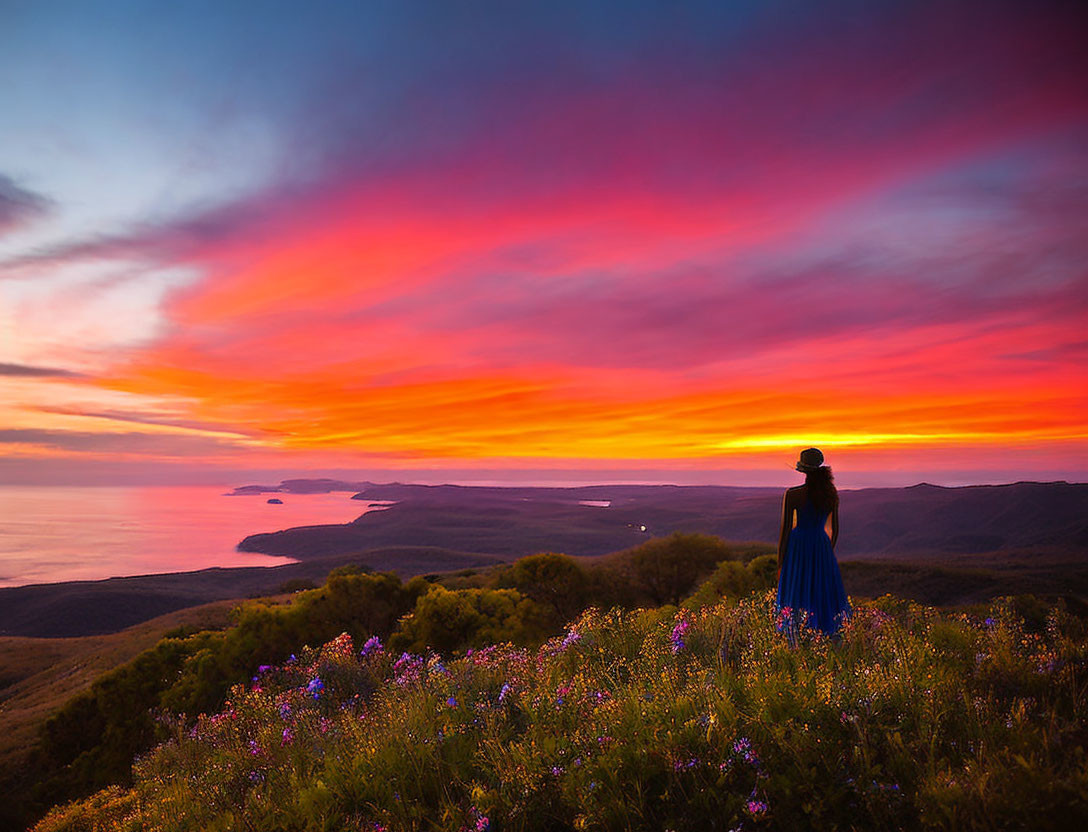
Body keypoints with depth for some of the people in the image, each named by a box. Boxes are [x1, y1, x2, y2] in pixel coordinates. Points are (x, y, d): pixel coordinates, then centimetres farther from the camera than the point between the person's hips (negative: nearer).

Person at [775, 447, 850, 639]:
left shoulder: (792, 495, -13)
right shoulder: (832, 494, -1)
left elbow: (785, 530, -10)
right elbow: (835, 529, 9)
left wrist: (780, 564, -1)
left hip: (797, 550, -3)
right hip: (822, 549, 3)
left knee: (795, 603, 5)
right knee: (824, 597, 14)